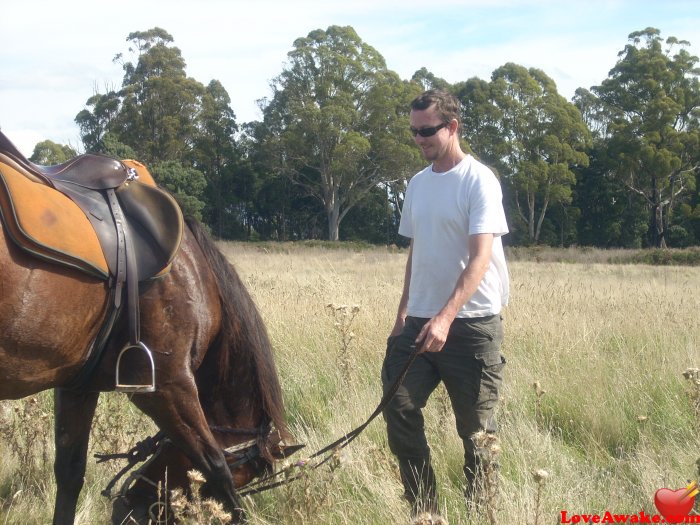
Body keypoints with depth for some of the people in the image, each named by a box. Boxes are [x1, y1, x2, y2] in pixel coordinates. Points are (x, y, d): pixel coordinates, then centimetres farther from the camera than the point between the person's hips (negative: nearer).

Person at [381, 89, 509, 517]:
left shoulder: (479, 181, -10)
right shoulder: (417, 184, 11)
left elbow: (480, 259, -19)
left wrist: (446, 317, -30)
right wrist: (403, 314, 17)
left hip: (472, 322, -6)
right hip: (420, 321, 6)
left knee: (476, 426, 2)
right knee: (399, 409, -1)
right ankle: (424, 508, 12)